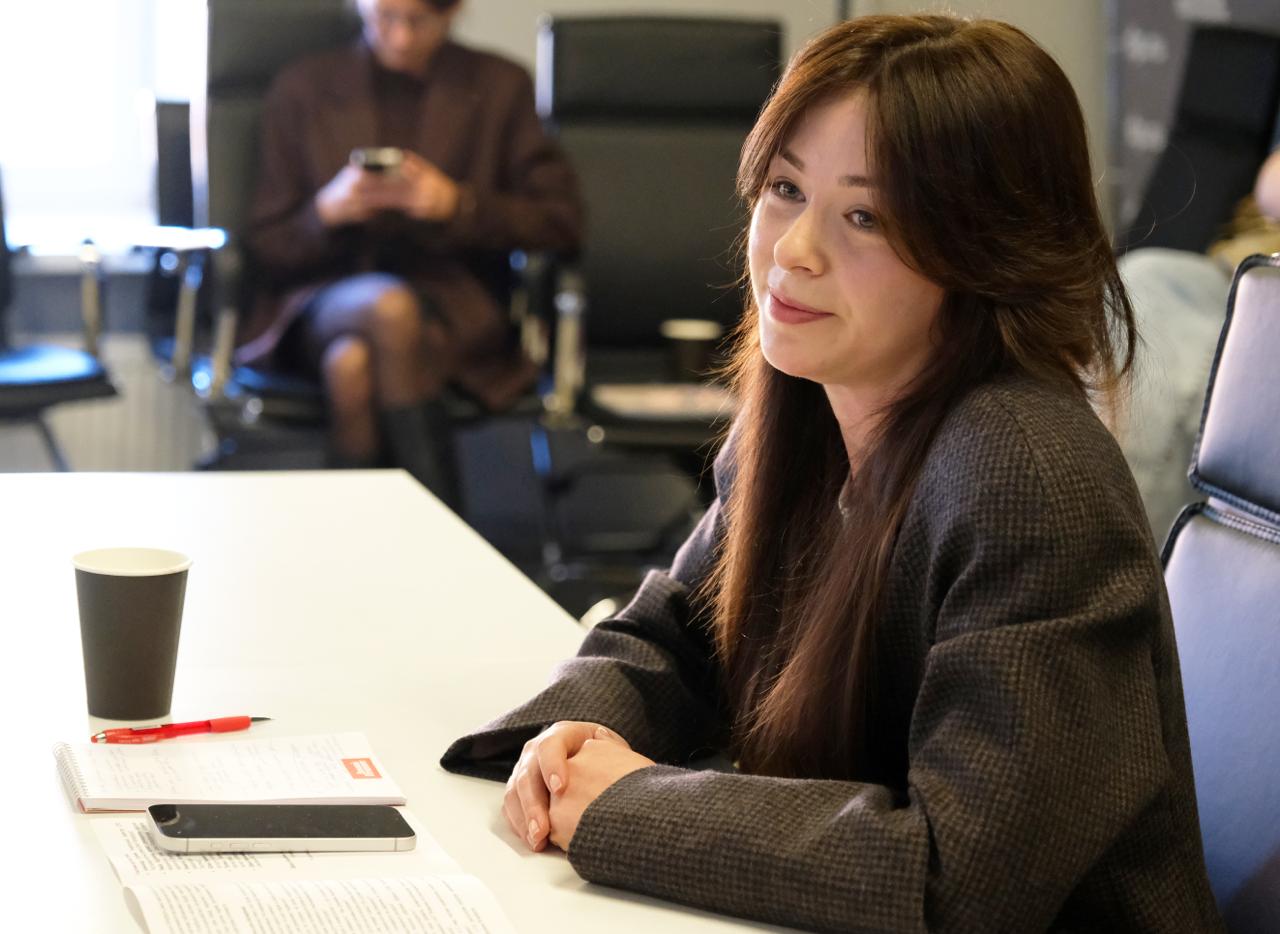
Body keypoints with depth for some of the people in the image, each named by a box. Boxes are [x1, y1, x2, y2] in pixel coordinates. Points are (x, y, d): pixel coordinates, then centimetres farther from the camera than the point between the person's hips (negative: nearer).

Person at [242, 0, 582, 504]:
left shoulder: (499, 87, 12)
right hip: (325, 301, 1)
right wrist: (327, 211, -11)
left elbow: (561, 220, 6)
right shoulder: (303, 88, 12)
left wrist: (457, 204, -8)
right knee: (391, 306, -37)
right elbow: (268, 246, 11)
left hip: (450, 302, -1)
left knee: (352, 364, -36)